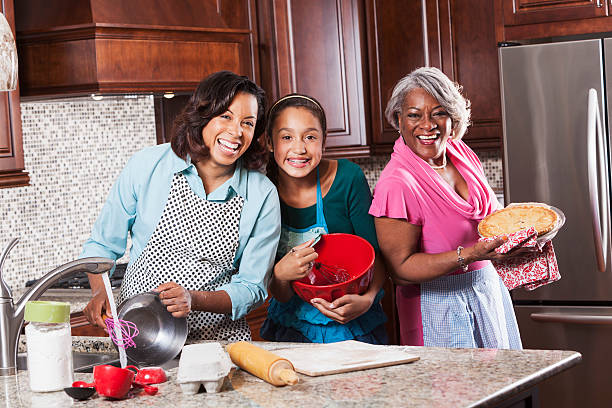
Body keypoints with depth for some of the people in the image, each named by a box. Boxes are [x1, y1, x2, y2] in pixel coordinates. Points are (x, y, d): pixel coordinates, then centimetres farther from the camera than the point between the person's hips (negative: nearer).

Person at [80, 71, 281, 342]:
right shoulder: (148, 166, -3)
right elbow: (102, 244, 9)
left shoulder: (262, 195, -2)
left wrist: (193, 300, -19)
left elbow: (252, 287, 0)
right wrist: (101, 293, -11)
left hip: (217, 339, 1)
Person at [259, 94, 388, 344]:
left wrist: (367, 299, -25)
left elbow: (375, 255, -5)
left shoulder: (348, 178, -11)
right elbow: (281, 296, -6)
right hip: (292, 329, 1)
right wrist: (280, 276, -29)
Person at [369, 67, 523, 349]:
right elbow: (400, 268, -21)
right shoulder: (396, 184, -22)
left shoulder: (461, 153, 1)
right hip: (439, 303, -7)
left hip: (488, 289, 7)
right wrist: (469, 254, -29)